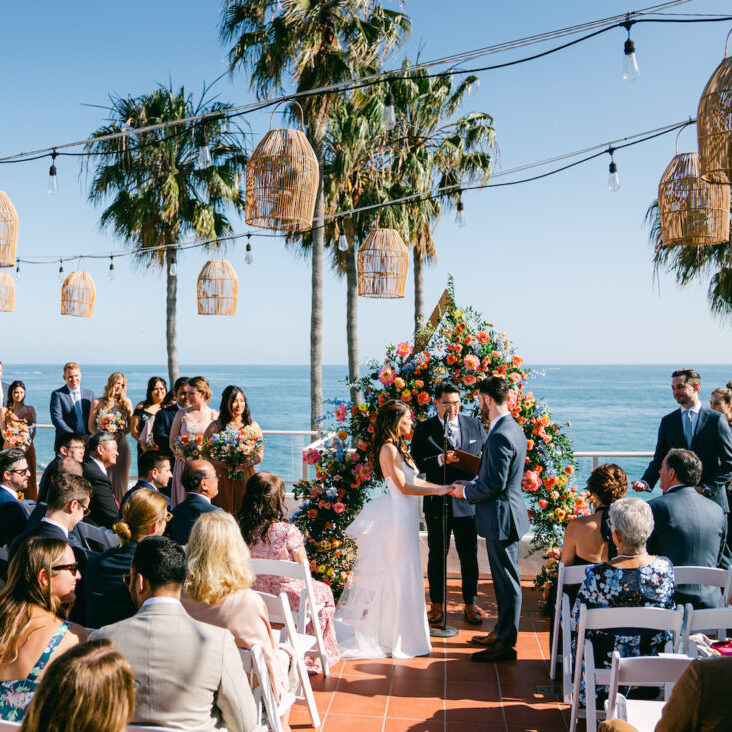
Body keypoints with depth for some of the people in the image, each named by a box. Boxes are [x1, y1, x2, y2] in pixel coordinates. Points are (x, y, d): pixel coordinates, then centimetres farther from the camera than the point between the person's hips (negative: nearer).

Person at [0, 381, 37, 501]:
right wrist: (13, 445, -16)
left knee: (28, 476, -2)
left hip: (27, 448, 1)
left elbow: (33, 430, 5)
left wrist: (25, 446, -9)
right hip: (11, 448, -1)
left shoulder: (30, 409, 13)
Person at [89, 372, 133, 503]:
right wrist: (103, 434, -12)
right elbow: (91, 426, 4)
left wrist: (120, 433, -9)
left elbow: (131, 425, 9)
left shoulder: (126, 402, 9)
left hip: (121, 444, 1)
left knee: (120, 478, 0)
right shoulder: (98, 403, 6)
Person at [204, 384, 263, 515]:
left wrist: (246, 462, -11)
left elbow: (260, 455, 9)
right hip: (222, 478, -1)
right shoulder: (216, 426, 5)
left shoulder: (253, 426, 10)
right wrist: (224, 463, -14)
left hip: (246, 477, 1)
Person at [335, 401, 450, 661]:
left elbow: (413, 480, 15)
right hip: (399, 517, -10)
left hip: (403, 517, 10)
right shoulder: (388, 449, -16)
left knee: (395, 577, 14)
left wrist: (444, 487, 11)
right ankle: (404, 639, 6)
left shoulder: (396, 448, 14)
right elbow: (404, 487, -18)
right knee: (401, 576, -3)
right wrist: (437, 491, -14)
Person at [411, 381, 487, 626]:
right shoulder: (424, 429, -2)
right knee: (436, 557, 11)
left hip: (468, 502, 1)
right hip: (437, 502, -1)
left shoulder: (475, 425, 5)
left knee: (469, 557, 10)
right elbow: (417, 463, -10)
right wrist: (440, 460, -26)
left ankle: (470, 604, 25)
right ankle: (437, 604, 25)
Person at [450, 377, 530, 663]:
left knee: (507, 582, -1)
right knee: (505, 579, 19)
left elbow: (494, 485, -23)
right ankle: (501, 632, 31)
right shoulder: (512, 429, 10)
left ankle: (506, 644, 9)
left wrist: (466, 492, -8)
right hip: (506, 514, 10)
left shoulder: (500, 437, -23)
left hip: (501, 517, -10)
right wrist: (473, 484, 13)